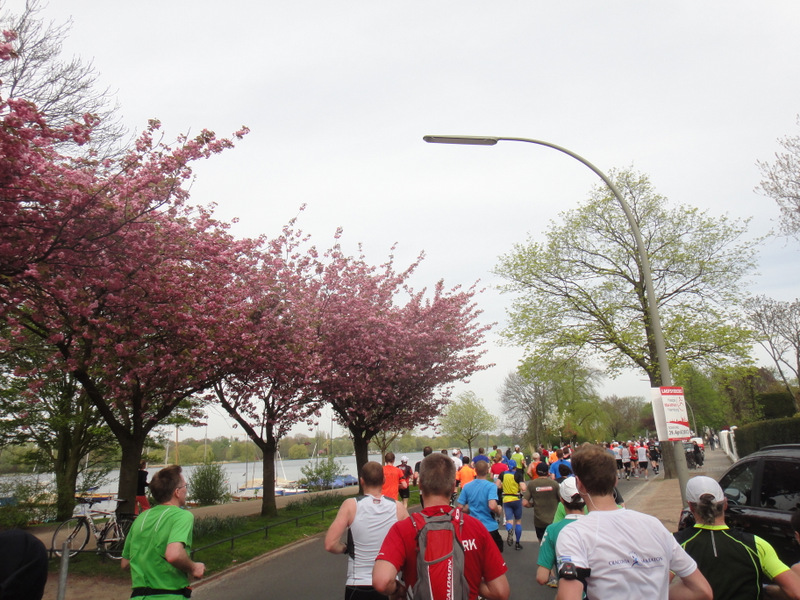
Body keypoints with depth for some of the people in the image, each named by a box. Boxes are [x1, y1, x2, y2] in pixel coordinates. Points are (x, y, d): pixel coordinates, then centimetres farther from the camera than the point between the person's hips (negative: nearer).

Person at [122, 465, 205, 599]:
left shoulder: (140, 518, 9)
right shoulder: (183, 515, -12)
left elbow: (125, 564, 16)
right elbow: (174, 555, -29)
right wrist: (193, 568, -11)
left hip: (138, 594, 6)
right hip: (169, 595, -6)